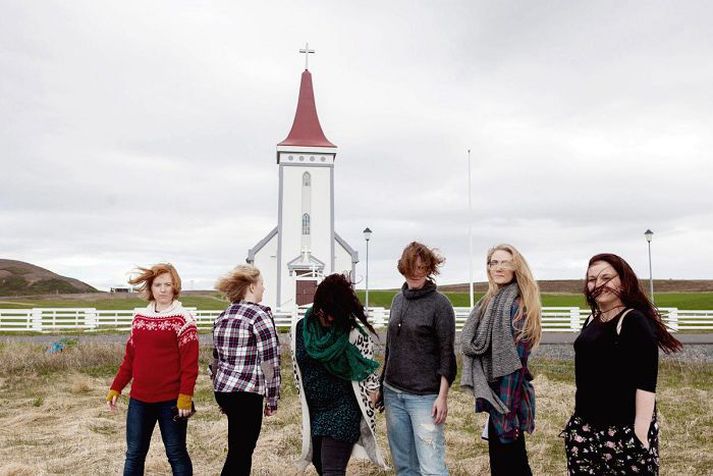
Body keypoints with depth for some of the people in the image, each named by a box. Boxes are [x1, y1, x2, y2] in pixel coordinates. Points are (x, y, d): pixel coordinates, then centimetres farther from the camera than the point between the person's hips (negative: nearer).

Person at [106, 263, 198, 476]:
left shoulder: (182, 319, -8)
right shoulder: (139, 317, 9)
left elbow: (190, 363, -12)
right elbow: (130, 357, 14)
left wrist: (185, 396, -18)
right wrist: (116, 388, 11)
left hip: (170, 400, -5)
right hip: (139, 399, 5)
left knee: (176, 454, 8)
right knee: (134, 454, 14)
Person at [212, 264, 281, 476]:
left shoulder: (222, 316, 11)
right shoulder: (260, 315, -11)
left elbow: (216, 359, 16)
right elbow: (270, 361, -13)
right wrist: (272, 400, -3)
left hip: (223, 390, 8)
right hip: (247, 394, -7)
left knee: (240, 451, 20)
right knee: (239, 455, 2)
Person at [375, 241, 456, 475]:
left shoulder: (440, 304, -7)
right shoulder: (398, 300, 10)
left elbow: (447, 354, -9)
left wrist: (442, 396, -14)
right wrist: (381, 385, 17)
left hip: (425, 396, -6)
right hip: (393, 393, 6)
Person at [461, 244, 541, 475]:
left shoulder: (517, 306, -16)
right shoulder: (491, 302, 10)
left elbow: (515, 363, -20)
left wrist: (507, 409, -21)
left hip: (506, 398, -8)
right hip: (495, 393, 8)